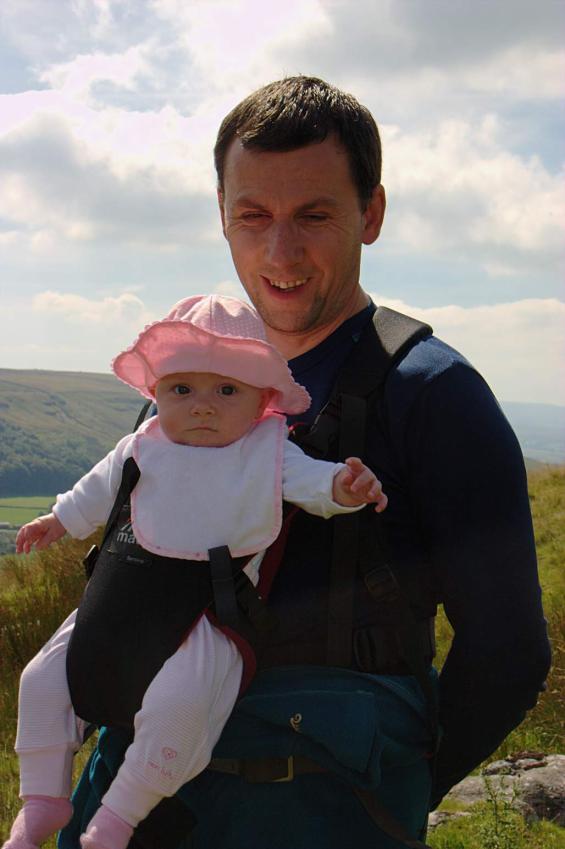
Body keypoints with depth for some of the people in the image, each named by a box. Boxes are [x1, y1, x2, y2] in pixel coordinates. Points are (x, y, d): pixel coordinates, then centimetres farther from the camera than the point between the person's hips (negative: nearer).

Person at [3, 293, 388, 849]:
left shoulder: (270, 453, -1)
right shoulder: (142, 449, 9)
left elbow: (311, 480, -9)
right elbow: (98, 491, 24)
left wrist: (344, 485, -31)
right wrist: (60, 521, 35)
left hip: (210, 613, -4)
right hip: (126, 603, 5)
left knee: (175, 705, -28)